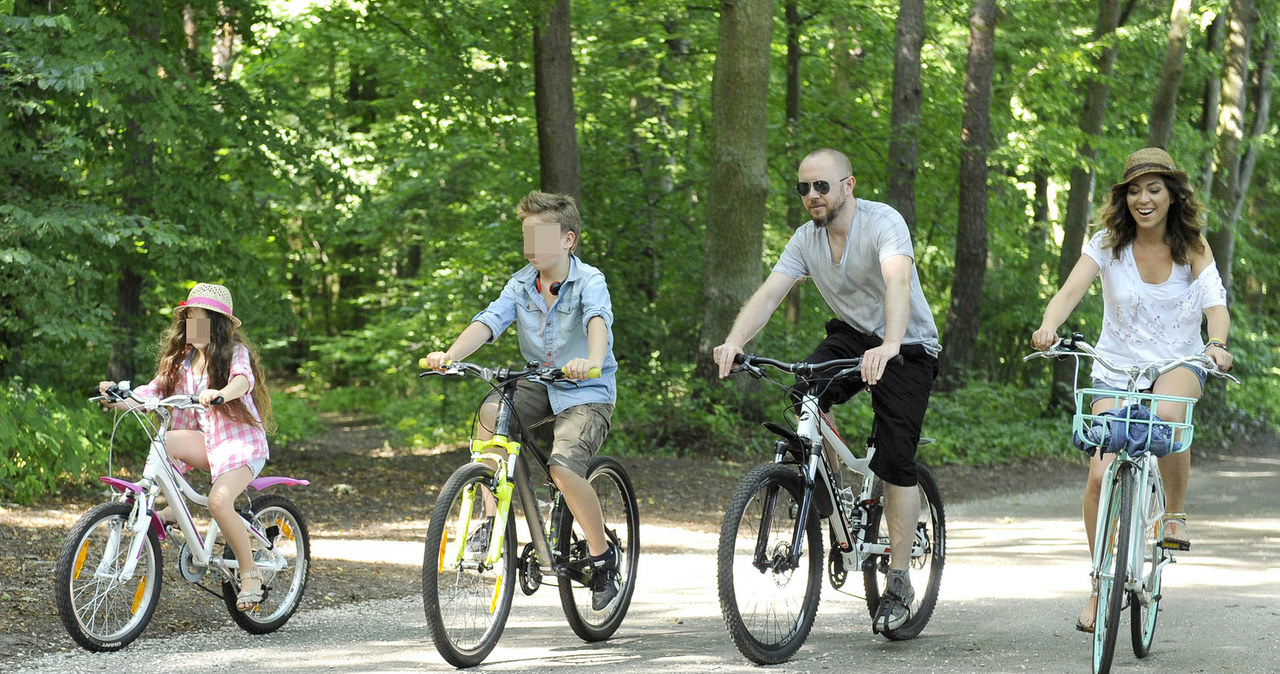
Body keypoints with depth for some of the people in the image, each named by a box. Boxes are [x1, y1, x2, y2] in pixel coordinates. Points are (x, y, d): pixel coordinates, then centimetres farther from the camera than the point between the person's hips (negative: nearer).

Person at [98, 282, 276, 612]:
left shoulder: (235, 352, -8)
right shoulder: (182, 360, 10)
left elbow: (242, 380, -30)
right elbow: (153, 391, 1)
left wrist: (220, 394, -53)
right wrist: (119, 397, -19)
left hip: (242, 440, -6)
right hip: (207, 440, 6)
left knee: (219, 501, -31)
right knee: (161, 443, -26)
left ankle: (250, 573, -15)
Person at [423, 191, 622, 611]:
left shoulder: (589, 282, -14)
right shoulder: (521, 285, 1)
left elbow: (598, 321, -35)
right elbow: (489, 321, -14)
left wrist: (591, 361, -57)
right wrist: (449, 355, -32)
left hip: (587, 393, -5)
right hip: (540, 387, 5)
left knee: (563, 466, -29)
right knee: (491, 410, -27)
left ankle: (603, 557, -6)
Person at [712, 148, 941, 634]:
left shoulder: (883, 223, -23)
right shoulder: (806, 240, -5)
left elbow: (898, 281, -40)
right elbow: (768, 293, -15)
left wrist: (888, 347, -58)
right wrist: (734, 342, -35)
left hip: (908, 346, -5)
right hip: (851, 334, 5)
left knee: (896, 458, -13)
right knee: (807, 394, -27)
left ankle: (899, 582, -3)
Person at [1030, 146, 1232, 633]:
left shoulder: (1192, 245, -6)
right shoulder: (1108, 243, -8)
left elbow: (1216, 303, -18)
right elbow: (1071, 290, -21)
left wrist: (1217, 344, -40)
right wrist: (1048, 327, -43)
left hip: (1178, 363, -1)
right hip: (1118, 366, 1)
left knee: (1166, 413, -38)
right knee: (1100, 476, -14)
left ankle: (1175, 512, -12)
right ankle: (1100, 585, 5)